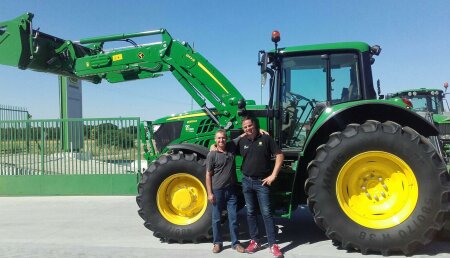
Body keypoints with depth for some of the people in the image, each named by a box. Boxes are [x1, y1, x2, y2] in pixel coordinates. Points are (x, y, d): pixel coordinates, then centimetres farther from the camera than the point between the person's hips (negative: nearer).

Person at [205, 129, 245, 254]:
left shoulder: (231, 148, 2)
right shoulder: (212, 155, -7)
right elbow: (208, 175, -6)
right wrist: (209, 193, -10)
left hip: (231, 190, 3)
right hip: (217, 191, -3)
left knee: (233, 218, 8)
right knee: (216, 218, 8)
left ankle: (235, 243, 19)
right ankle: (217, 243, 22)